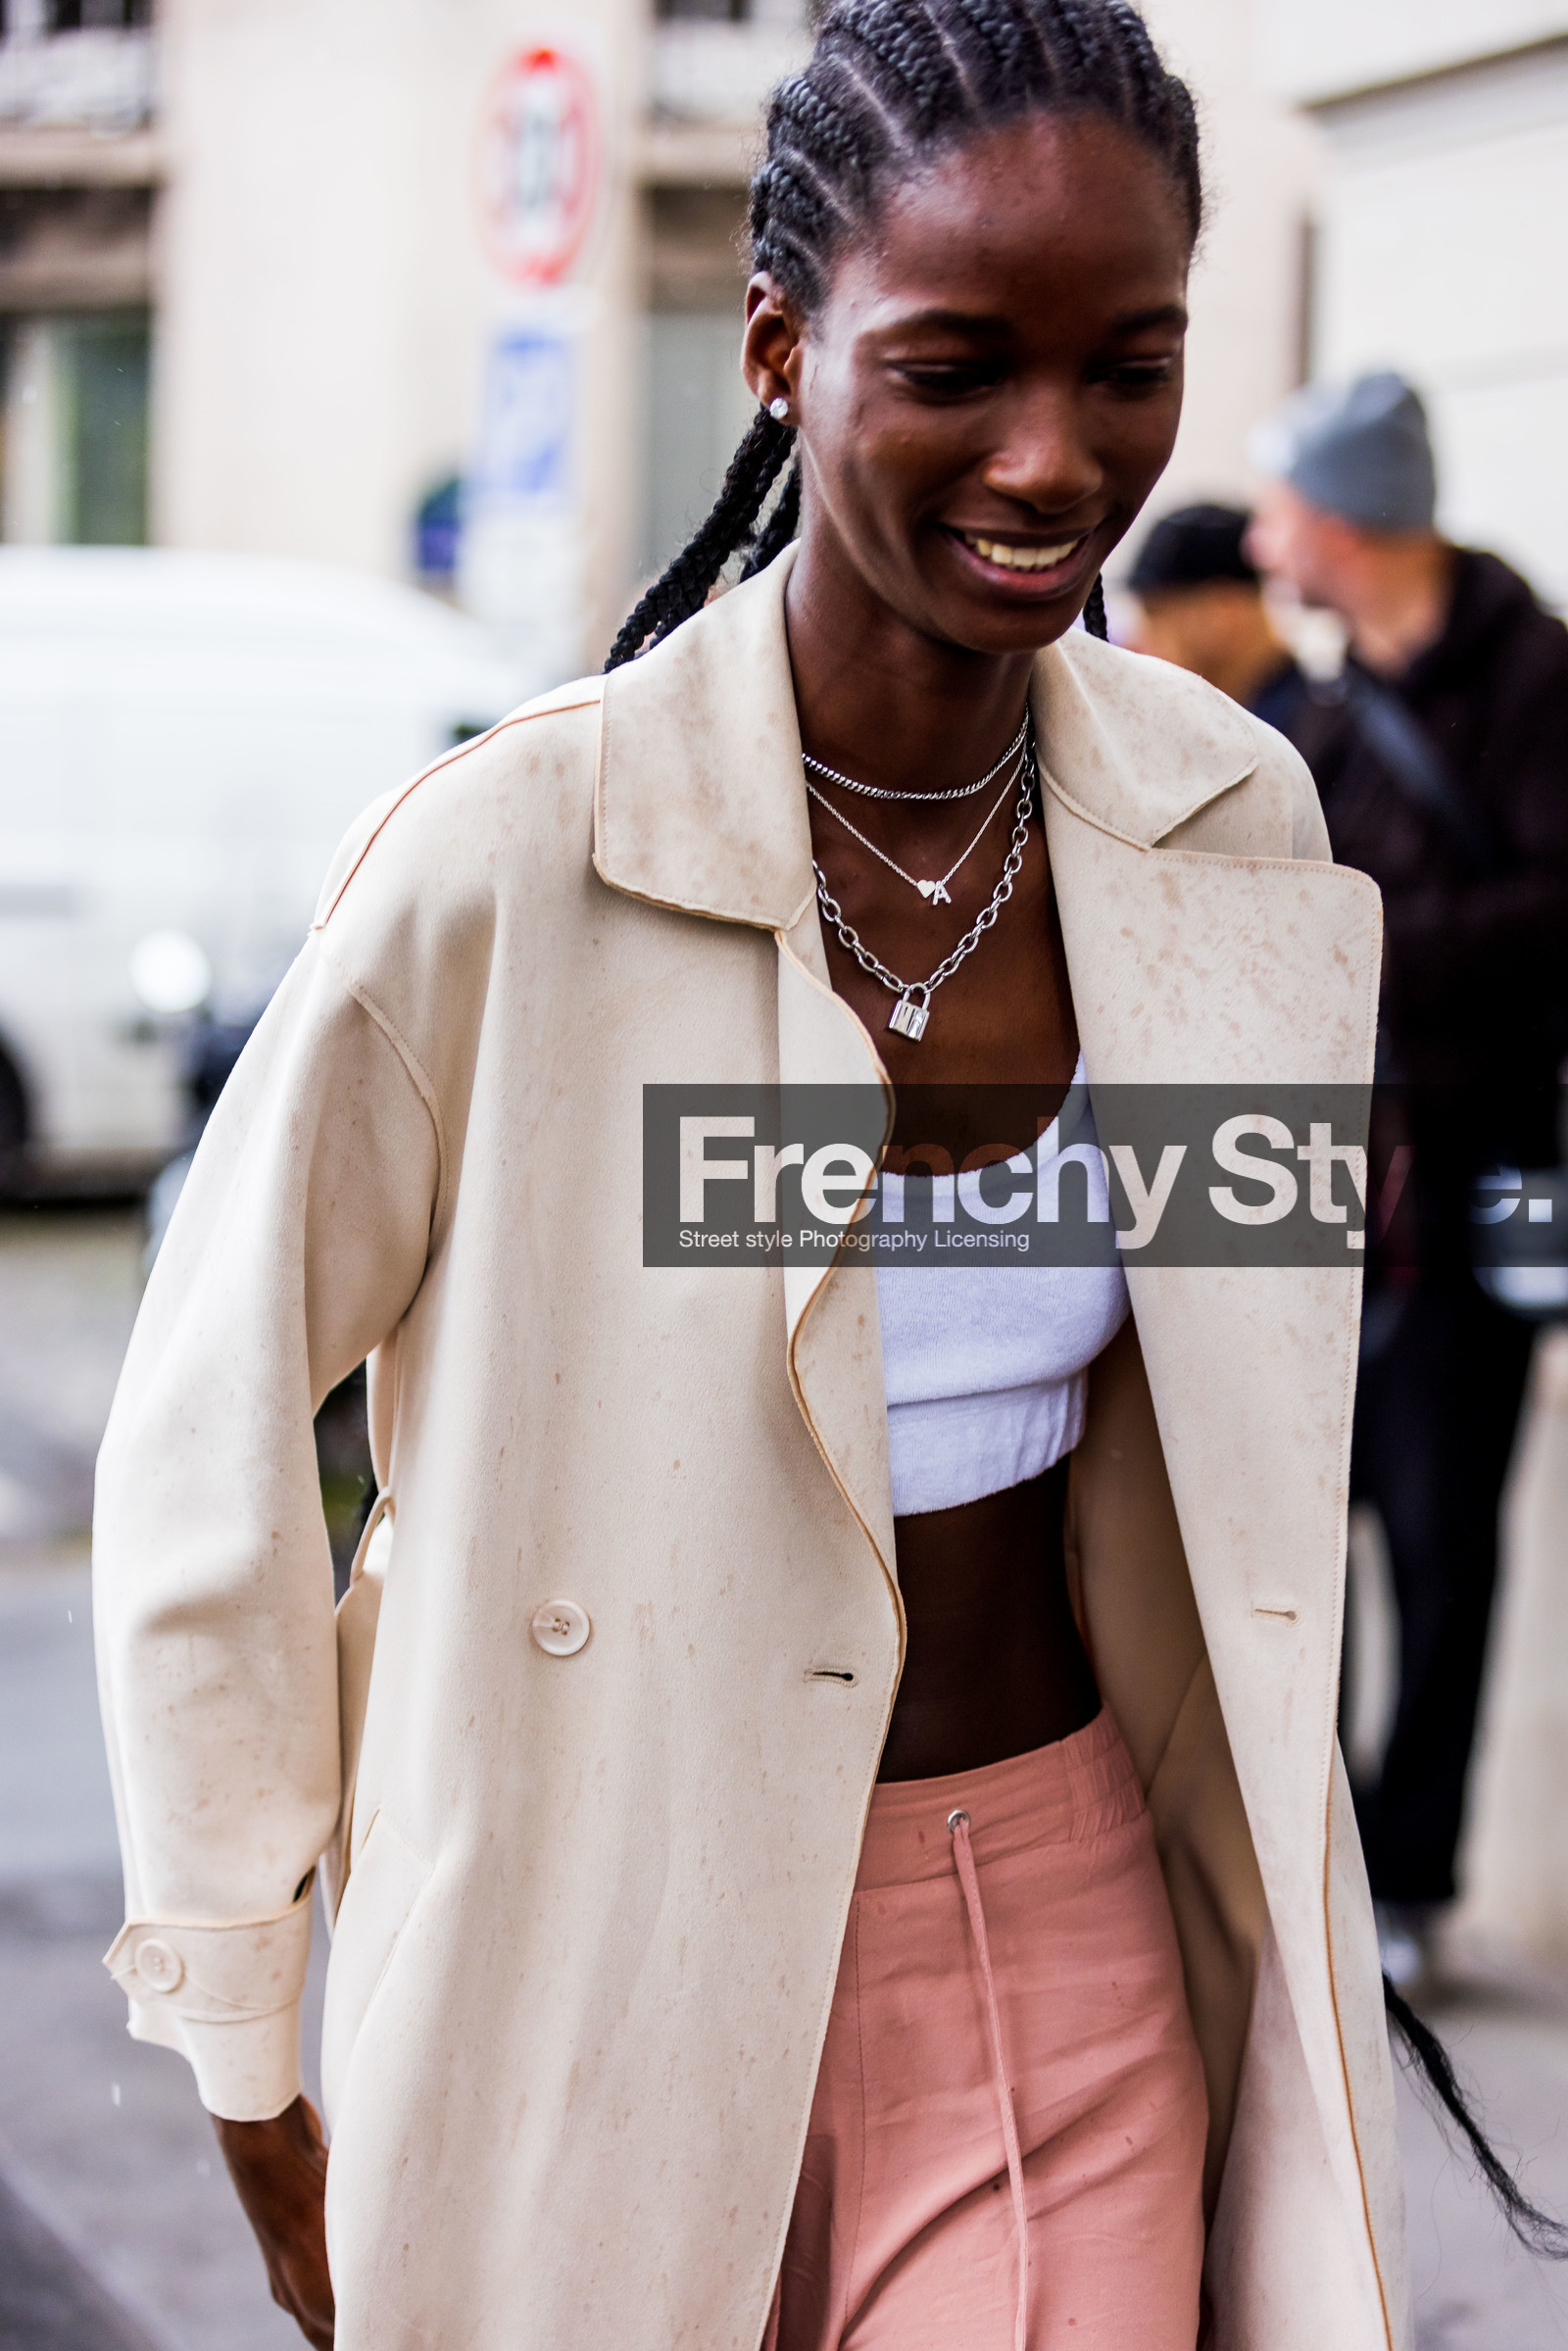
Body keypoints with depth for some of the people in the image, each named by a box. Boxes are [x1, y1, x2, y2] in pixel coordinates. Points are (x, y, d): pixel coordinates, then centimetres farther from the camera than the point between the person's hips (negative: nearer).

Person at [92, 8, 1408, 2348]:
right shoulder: (505, 864, -18)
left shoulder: (1239, 827, -3)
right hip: (612, 1957, -3)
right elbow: (205, 1453, -10)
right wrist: (253, 2083, -5)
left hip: (1067, 1945, 3)